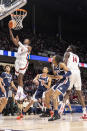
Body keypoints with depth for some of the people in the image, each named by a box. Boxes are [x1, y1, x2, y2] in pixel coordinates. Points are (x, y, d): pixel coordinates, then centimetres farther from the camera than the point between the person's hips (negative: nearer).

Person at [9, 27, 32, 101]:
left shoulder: (29, 47, 6)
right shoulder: (19, 45, 22)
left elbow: (25, 49, -18)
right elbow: (12, 38, 13)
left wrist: (18, 42, -26)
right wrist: (10, 29, 4)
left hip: (24, 62, -6)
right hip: (17, 61, 6)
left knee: (20, 77, -17)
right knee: (19, 78, 4)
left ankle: (19, 93, -21)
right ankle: (22, 94, 8)